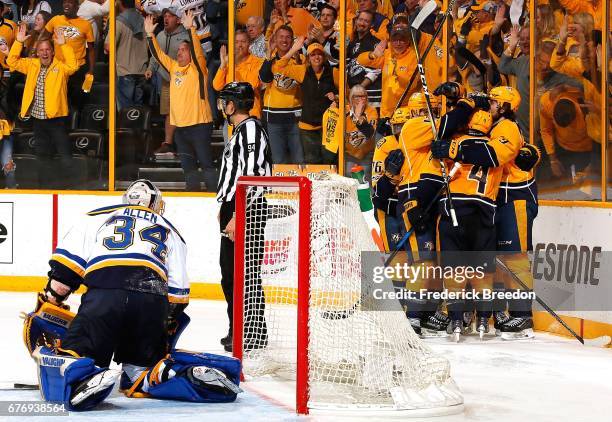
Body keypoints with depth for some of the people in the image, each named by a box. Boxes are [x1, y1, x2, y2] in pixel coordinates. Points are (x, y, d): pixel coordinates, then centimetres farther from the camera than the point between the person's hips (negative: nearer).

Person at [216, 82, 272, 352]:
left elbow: (253, 178, -22)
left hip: (247, 213, -11)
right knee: (230, 273, 16)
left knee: (246, 273, -8)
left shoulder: (251, 129, -15)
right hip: (234, 212, 11)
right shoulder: (240, 131, 19)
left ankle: (253, 333, -4)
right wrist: (226, 211, 27)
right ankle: (237, 330, 25)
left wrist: (237, 217, -24)